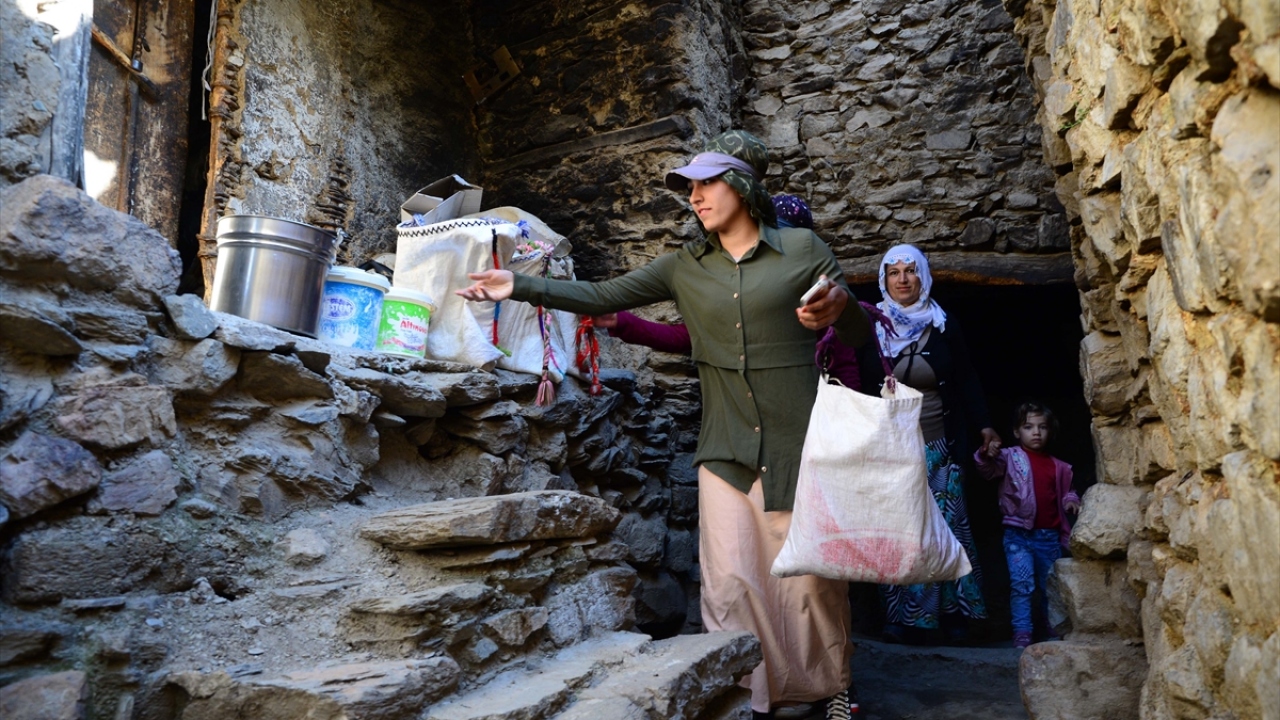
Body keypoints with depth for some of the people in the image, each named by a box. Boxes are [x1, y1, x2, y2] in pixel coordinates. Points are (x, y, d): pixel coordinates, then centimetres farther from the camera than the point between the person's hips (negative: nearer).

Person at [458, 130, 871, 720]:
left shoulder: (801, 249, 1)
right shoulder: (686, 266, 9)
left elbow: (859, 335, 5)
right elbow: (601, 296, 6)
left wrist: (839, 307, -18)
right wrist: (520, 287, -1)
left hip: (797, 443, -2)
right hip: (726, 447, 3)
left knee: (810, 576, 7)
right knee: (729, 580, 1)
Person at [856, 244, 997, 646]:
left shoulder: (944, 327, 5)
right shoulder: (870, 328, 2)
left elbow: (966, 381, 9)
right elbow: (858, 385, 3)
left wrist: (984, 426, 0)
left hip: (937, 447, 1)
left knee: (947, 528, 0)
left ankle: (954, 615, 13)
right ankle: (898, 617, 11)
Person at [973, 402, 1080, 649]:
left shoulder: (1058, 467, 11)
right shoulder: (1011, 457, -2)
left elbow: (1064, 492, 23)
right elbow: (989, 470, -18)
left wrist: (1071, 500, 0)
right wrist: (986, 456, -39)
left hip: (1050, 536, 4)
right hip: (1019, 535, -4)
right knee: (1021, 584, -10)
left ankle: (1054, 630, 33)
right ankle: (1022, 632, -3)